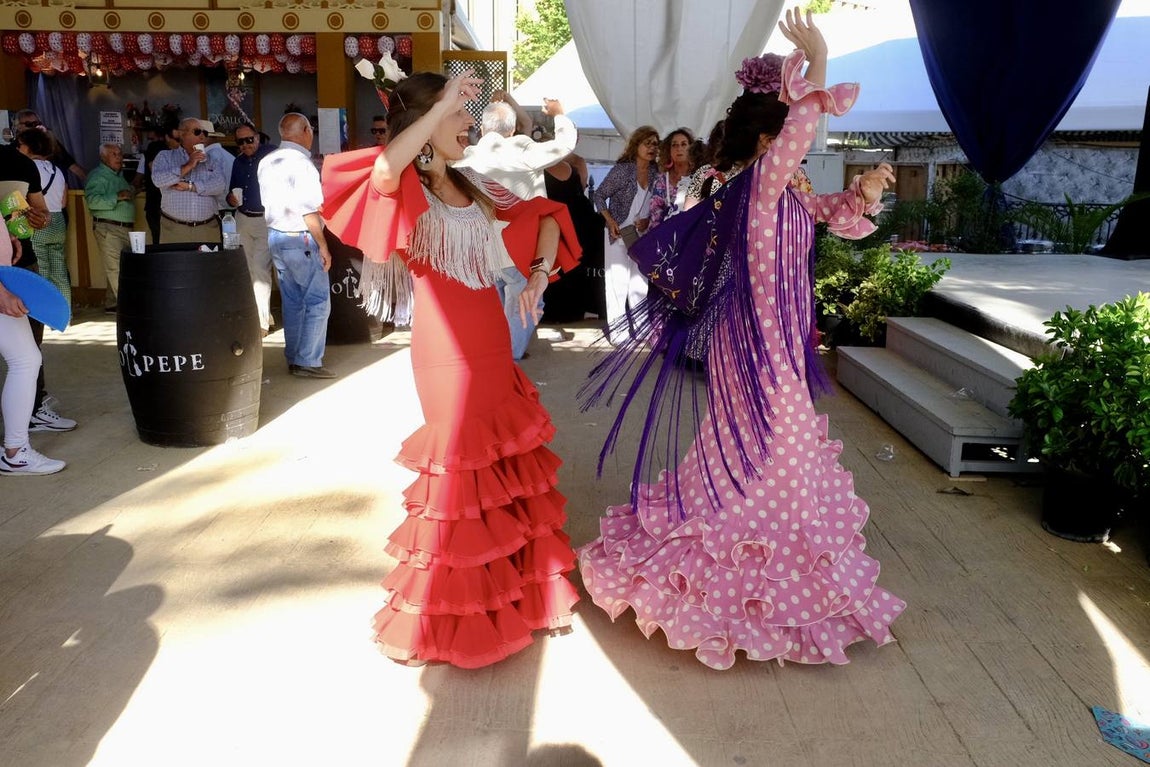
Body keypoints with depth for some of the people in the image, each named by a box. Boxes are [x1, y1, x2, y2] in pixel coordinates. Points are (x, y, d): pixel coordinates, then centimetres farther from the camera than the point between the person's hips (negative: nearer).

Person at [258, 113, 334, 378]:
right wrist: (323, 246, -15)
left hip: (275, 235, 9)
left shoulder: (266, 162, 10)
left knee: (292, 300, 14)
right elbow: (309, 211, -19)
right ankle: (308, 362, -4)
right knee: (318, 300, -3)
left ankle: (293, 358, 18)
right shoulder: (301, 163, -16)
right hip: (300, 239, -9)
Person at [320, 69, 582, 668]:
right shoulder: (404, 192, -8)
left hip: (494, 348, 7)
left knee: (514, 469, 15)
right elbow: (384, 169, -33)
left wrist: (539, 272, 1)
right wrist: (442, 104, -27)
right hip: (448, 355, -7)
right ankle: (436, 621, 21)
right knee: (459, 474, 2)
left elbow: (543, 216, 18)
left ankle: (521, 591, 34)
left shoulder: (475, 187, 12)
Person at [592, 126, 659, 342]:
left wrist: (648, 220, -8)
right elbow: (599, 195, -8)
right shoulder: (622, 169, -12)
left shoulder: (656, 173, 0)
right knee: (618, 281, 0)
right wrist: (611, 222, -17)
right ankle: (617, 331, 7)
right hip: (619, 233, -5)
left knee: (640, 283, 10)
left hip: (642, 234, 5)